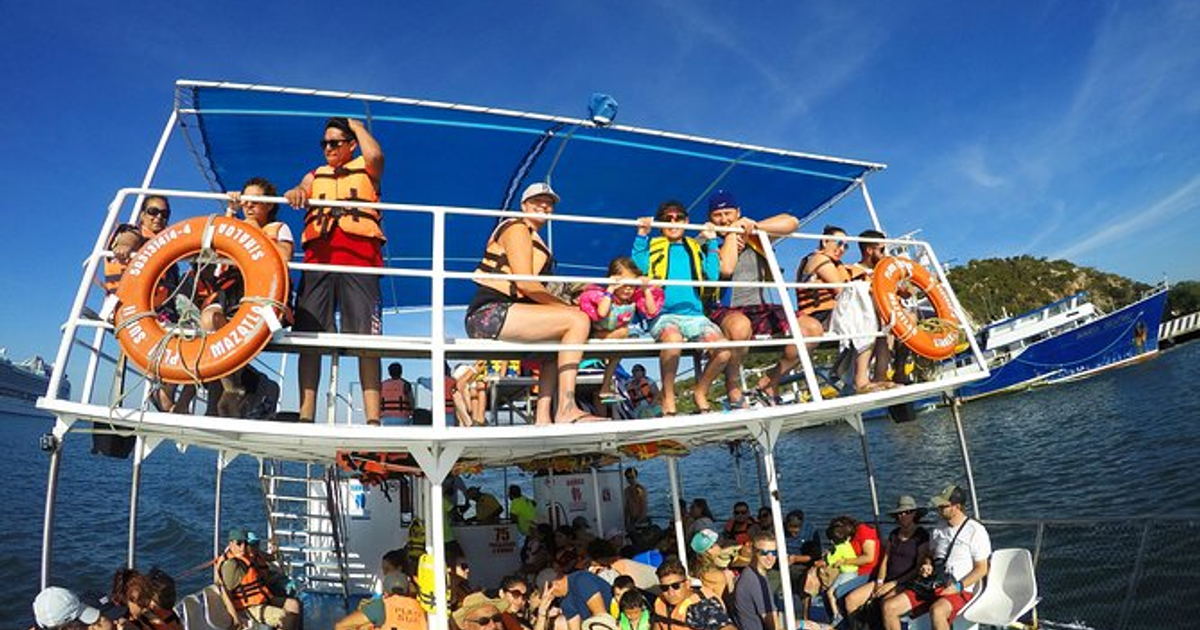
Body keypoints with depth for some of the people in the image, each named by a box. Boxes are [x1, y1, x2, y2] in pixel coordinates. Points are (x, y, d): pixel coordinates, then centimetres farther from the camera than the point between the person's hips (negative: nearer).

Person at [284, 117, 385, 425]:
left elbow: (375, 155, -3)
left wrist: (356, 125, 13)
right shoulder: (315, 175, 29)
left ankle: (372, 417, -14)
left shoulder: (365, 170, 20)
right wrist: (295, 192, -15)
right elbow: (300, 192, 9)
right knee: (308, 335, -6)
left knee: (366, 338, -11)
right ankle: (306, 414, -5)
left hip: (359, 258, -4)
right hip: (318, 257, 4)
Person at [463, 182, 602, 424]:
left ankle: (543, 417, 7)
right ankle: (566, 410, -22)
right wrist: (567, 307, -7)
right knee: (578, 320, -16)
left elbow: (532, 289, 17)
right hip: (491, 314, -10)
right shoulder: (517, 228, 0)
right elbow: (524, 282, -13)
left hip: (491, 319, 10)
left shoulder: (535, 240, 28)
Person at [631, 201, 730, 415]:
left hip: (694, 314, 3)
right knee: (673, 338, -38)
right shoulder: (652, 246, 16)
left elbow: (712, 276, 8)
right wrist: (641, 235, -4)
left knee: (723, 350, -23)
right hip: (663, 314, -3)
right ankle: (668, 397, -17)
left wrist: (712, 242, 9)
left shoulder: (694, 248, 23)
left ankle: (700, 392, 4)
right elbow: (638, 270, -3)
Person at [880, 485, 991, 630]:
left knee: (936, 611, -40)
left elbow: (981, 569, -6)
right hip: (931, 586, 6)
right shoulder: (938, 531, 15)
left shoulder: (976, 531, -5)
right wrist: (926, 565, 3)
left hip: (960, 591, -6)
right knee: (889, 606, -13)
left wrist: (958, 587, -18)